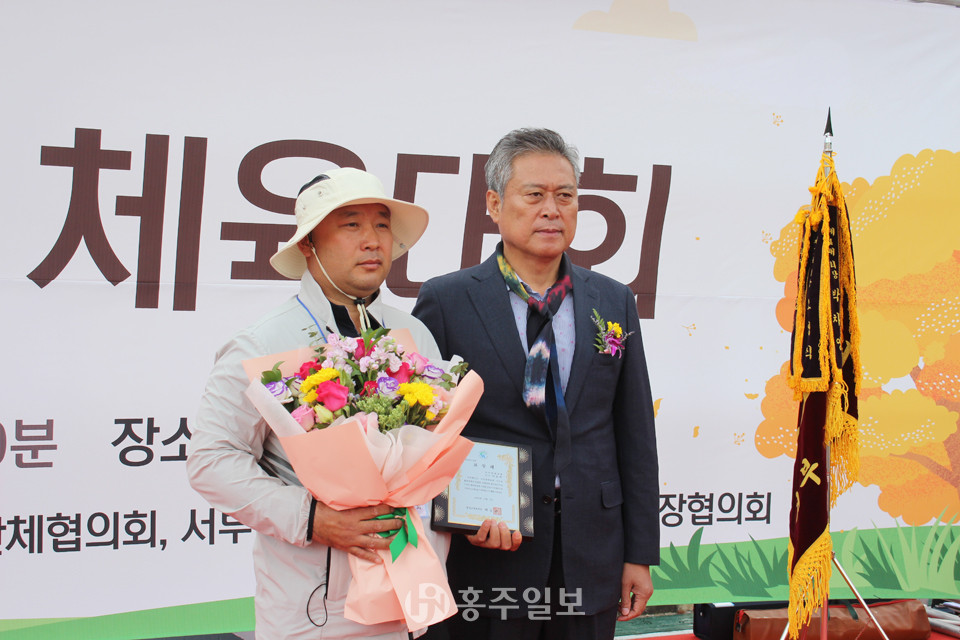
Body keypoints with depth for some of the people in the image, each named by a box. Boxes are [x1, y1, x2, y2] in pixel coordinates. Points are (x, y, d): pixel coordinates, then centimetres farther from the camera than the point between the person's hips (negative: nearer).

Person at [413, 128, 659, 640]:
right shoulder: (444, 301, -1)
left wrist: (640, 555, 6)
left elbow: (634, 438, 8)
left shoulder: (614, 303, 8)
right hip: (483, 562, -3)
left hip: (590, 566, 3)